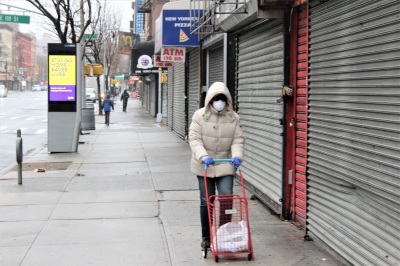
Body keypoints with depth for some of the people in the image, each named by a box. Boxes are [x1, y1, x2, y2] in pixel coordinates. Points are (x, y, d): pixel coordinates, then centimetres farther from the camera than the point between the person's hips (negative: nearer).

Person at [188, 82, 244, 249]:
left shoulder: (233, 117, 0)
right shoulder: (200, 115, -5)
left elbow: (238, 140, 1)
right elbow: (194, 138, -10)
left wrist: (237, 155, -18)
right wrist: (203, 156, -24)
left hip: (225, 165, 1)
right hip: (204, 166, -1)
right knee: (206, 202, 7)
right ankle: (206, 237, 21)